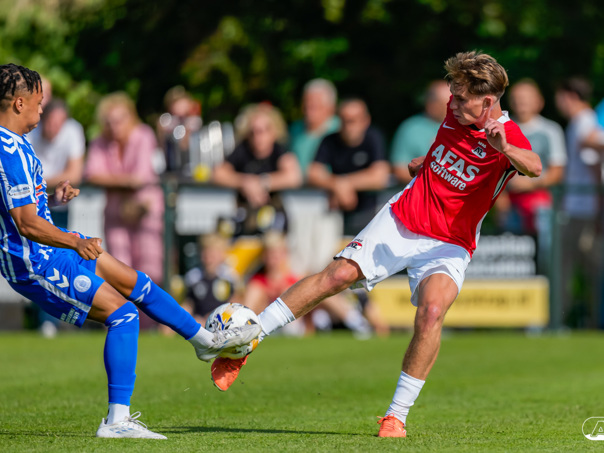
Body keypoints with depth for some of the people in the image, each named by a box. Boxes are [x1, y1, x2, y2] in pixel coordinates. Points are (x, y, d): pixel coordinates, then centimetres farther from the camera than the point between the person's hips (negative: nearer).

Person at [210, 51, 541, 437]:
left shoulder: (507, 135, -18)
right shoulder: (457, 113, 0)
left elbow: (534, 167, -42)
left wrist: (506, 149, -61)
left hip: (449, 245, -4)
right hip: (401, 218, 4)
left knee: (431, 312, -29)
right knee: (339, 274, -13)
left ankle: (396, 417, -19)